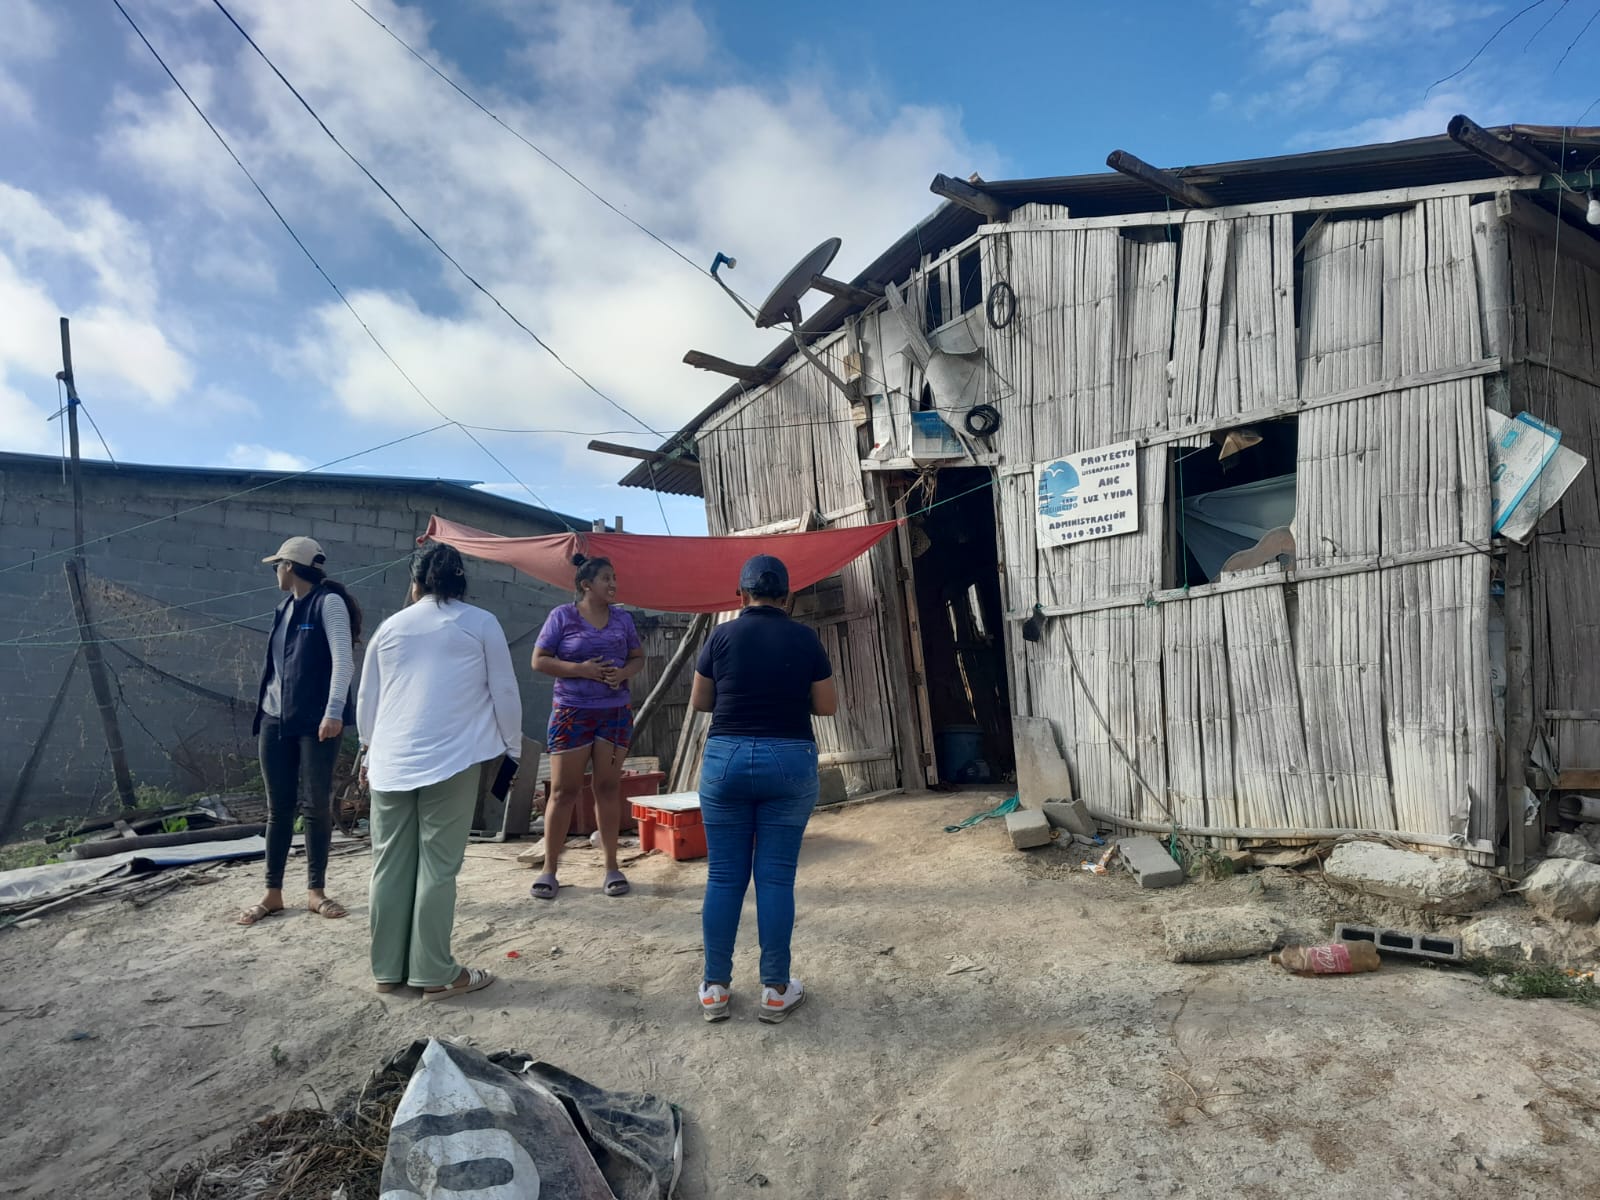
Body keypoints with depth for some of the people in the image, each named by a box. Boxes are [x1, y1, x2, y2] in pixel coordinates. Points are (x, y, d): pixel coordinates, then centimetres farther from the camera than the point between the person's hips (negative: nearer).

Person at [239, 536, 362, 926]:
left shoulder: (329, 602, -6)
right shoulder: (286, 607, 15)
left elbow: (343, 660, -15)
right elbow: (277, 664, 18)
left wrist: (334, 711, -21)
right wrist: (263, 710, 15)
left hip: (316, 722, -6)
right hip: (275, 720, 6)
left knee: (316, 805, 0)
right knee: (278, 808, 7)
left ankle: (316, 891, 9)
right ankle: (273, 893, 14)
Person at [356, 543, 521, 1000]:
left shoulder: (390, 627, 13)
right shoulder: (481, 624, 3)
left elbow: (366, 699, 18)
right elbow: (505, 693, 2)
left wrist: (371, 750, 32)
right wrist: (512, 748, 13)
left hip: (390, 762, 4)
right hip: (451, 759, -4)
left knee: (390, 865, 9)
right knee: (437, 866, -1)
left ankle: (387, 969, 18)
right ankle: (436, 974, 4)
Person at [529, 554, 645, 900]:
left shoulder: (622, 619, 8)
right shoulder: (562, 616, -3)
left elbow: (638, 657, 13)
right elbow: (539, 660, -4)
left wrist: (624, 672, -10)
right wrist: (579, 669, -17)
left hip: (615, 713, 3)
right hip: (571, 712, -3)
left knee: (608, 787, 6)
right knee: (563, 790, 0)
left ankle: (611, 866, 14)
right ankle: (549, 869, 10)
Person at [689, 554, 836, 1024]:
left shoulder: (722, 636, -1)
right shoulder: (805, 639, -1)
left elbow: (699, 703, 7)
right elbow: (827, 707, 5)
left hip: (726, 759, 0)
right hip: (790, 761, 0)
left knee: (723, 876, 8)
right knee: (776, 877, 5)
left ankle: (715, 988, 15)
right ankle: (775, 990, 12)